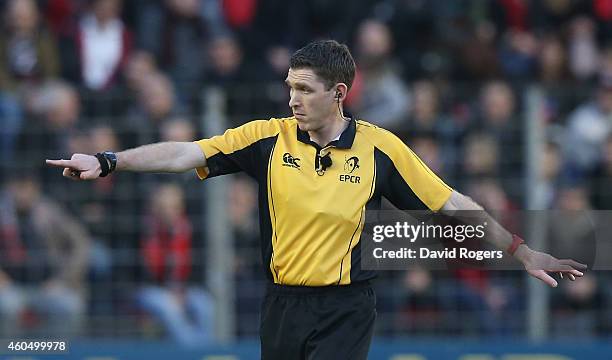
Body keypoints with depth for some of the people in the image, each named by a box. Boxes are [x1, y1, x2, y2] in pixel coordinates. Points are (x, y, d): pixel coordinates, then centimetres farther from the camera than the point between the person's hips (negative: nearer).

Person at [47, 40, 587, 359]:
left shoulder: (379, 148, -4)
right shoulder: (269, 138, -1)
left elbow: (450, 204, 2)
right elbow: (187, 154, -8)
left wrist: (522, 251, 0)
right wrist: (107, 162, -20)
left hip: (346, 308, -3)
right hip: (283, 303, 3)